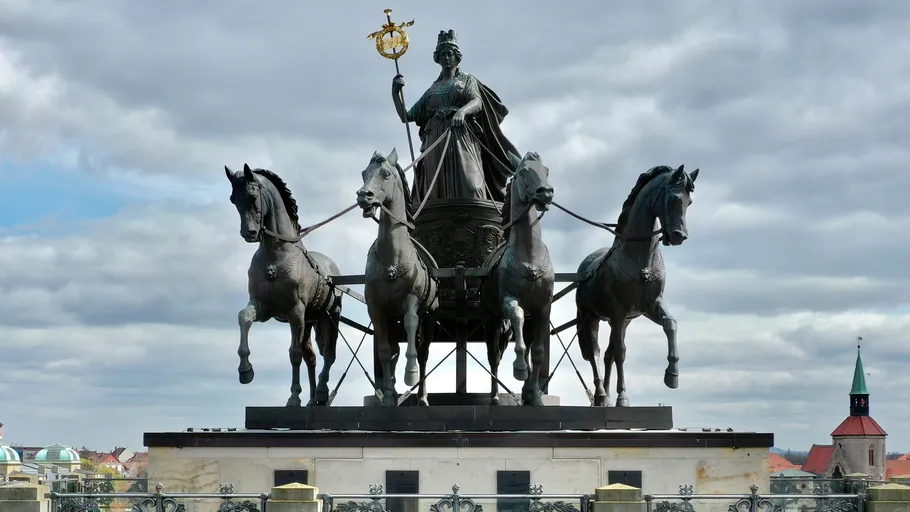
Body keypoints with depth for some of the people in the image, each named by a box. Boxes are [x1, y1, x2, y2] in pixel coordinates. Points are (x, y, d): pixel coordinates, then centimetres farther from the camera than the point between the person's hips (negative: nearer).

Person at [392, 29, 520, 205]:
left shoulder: (467, 80, 16)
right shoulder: (432, 90, 25)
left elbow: (477, 103, -4)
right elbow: (406, 116, 23)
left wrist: (462, 111, -27)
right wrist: (395, 93, 8)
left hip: (461, 139, -3)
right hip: (435, 143, 3)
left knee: (469, 186, -20)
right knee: (436, 192, -11)